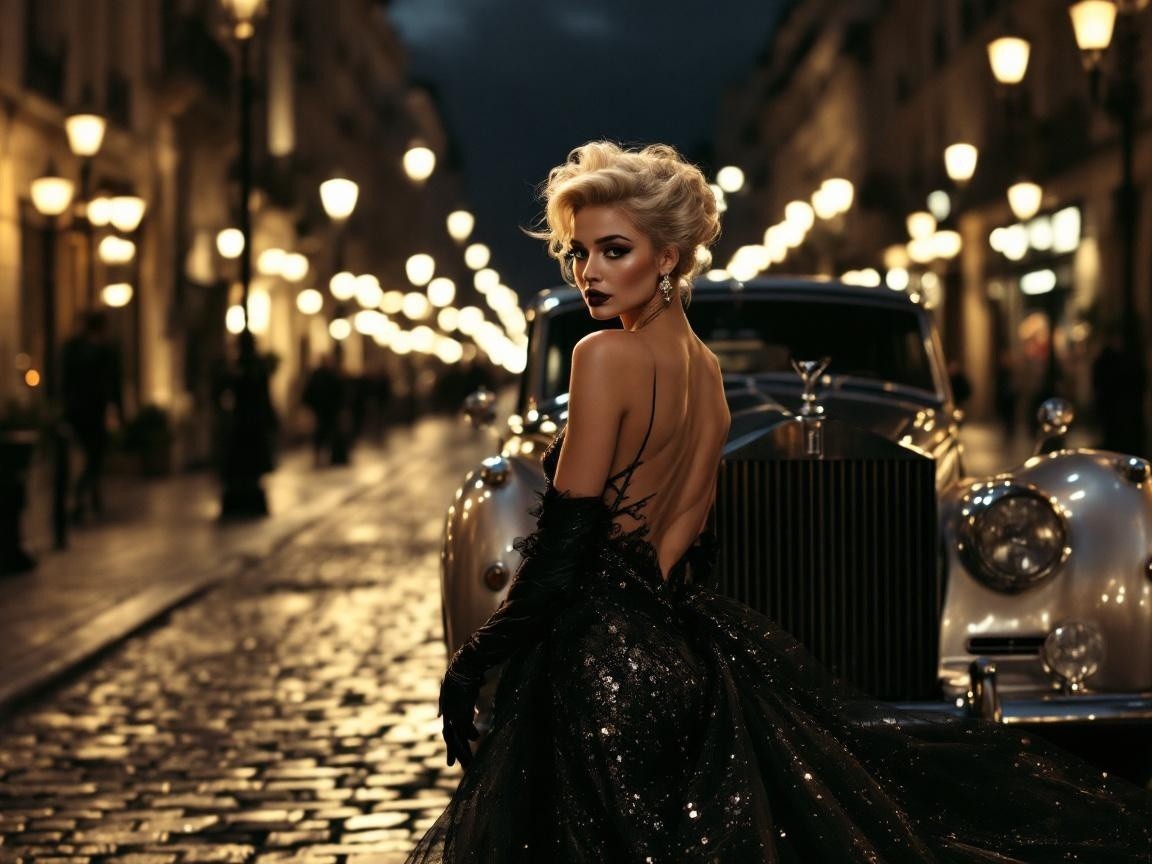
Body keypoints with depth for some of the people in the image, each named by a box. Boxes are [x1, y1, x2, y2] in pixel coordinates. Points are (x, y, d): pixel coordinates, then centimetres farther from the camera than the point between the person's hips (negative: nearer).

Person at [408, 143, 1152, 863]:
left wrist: (477, 658, -11)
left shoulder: (607, 355, -14)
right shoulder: (707, 367, 11)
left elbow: (564, 543, -17)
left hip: (599, 658, -9)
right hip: (673, 640, 9)